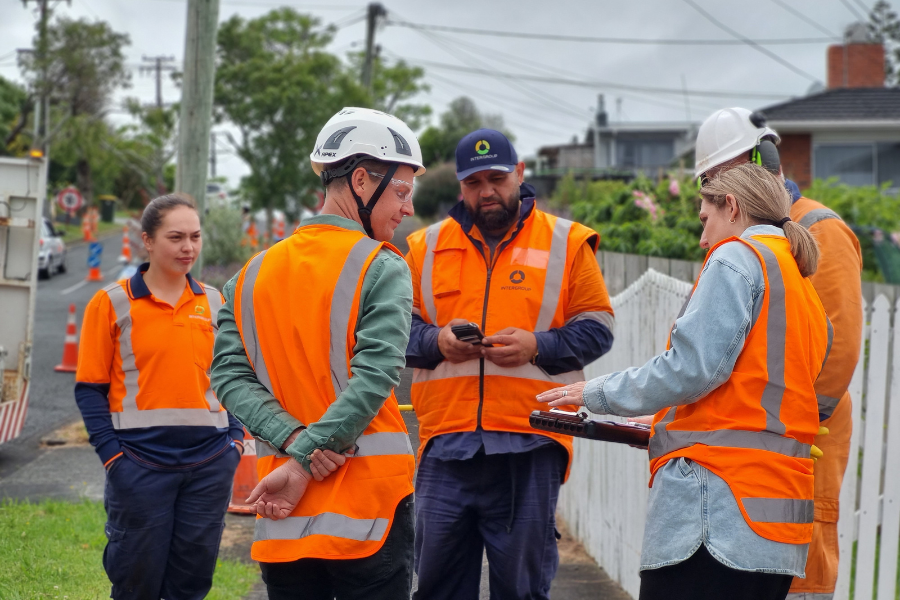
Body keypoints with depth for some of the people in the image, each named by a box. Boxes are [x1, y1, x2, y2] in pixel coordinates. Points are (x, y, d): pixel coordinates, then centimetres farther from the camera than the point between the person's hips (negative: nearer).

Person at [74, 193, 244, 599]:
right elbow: (90, 387, -2)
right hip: (140, 464, -3)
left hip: (210, 462, 3)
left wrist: (236, 437, 5)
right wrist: (111, 453, -10)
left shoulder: (215, 303, 9)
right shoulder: (112, 303, -2)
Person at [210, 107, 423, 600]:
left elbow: (230, 374, 1)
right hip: (367, 501, -5)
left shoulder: (252, 274, 10)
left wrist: (295, 442, -9)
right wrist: (304, 462, -13)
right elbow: (373, 378, -17)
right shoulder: (382, 269, -7)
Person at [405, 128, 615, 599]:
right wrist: (437, 340, -9)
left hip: (528, 446, -2)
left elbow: (596, 328, 4)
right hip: (446, 443, 2)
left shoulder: (565, 243, 7)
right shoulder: (425, 247, 12)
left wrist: (538, 346, -12)